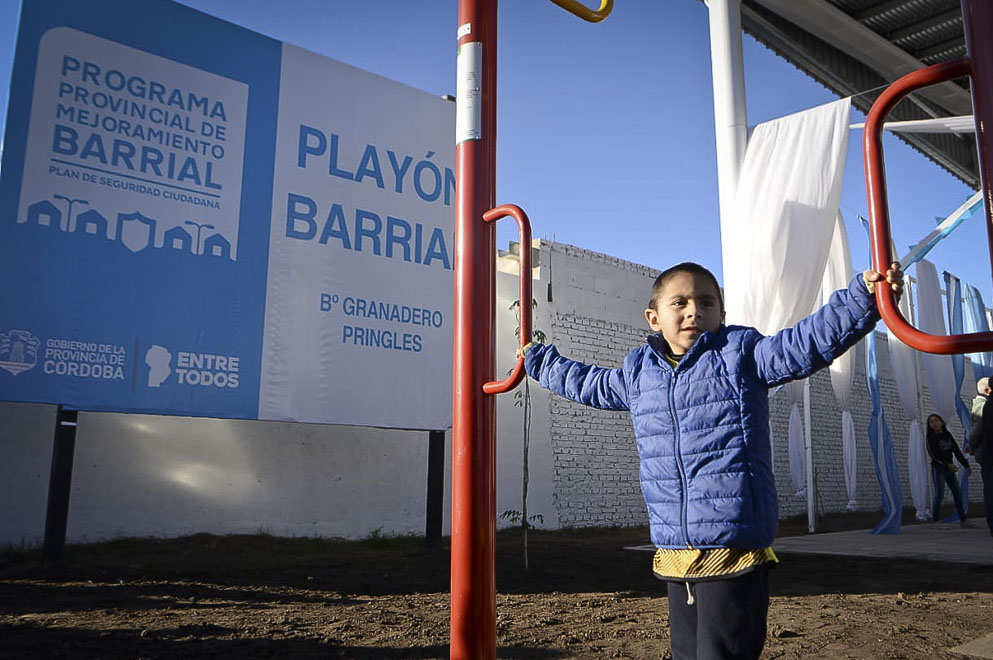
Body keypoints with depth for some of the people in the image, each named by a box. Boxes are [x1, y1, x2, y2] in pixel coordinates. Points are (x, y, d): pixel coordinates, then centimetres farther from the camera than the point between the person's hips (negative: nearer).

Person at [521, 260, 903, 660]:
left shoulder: (741, 353, 0)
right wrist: (538, 360, 41)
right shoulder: (636, 372, 13)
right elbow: (587, 383, 31)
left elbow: (811, 341, -11)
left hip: (734, 552, -5)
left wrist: (864, 297, -25)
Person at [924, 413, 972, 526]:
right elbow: (934, 454, -17)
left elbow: (957, 451, 12)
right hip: (938, 468, -5)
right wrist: (947, 464, -30)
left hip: (949, 468, 5)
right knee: (939, 494, -13)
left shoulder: (948, 435, 9)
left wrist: (966, 465, 10)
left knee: (957, 493, 8)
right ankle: (935, 519, -9)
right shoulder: (931, 438, -5)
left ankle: (962, 519, 17)